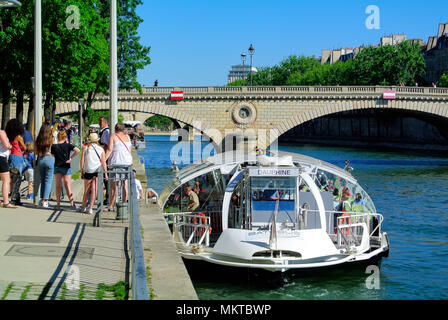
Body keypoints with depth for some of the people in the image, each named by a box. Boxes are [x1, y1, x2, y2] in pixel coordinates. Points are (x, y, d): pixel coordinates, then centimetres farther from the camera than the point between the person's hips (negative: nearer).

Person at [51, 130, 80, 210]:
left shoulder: (54, 146, -1)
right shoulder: (68, 145, -8)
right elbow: (77, 150, -20)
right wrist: (71, 158, -13)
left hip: (57, 167, 2)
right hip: (66, 167, -2)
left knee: (58, 186, 8)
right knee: (68, 186, 0)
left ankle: (58, 204, 6)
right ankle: (72, 204, -5)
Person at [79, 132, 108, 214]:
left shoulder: (86, 149, 5)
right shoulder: (101, 149, 5)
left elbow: (82, 161, 4)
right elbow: (103, 162, 3)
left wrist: (81, 172, 10)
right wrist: (105, 173, 7)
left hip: (88, 171, 0)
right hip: (97, 171, 0)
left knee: (87, 190, 12)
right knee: (94, 190, 0)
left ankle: (83, 207, 19)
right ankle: (90, 208, -5)